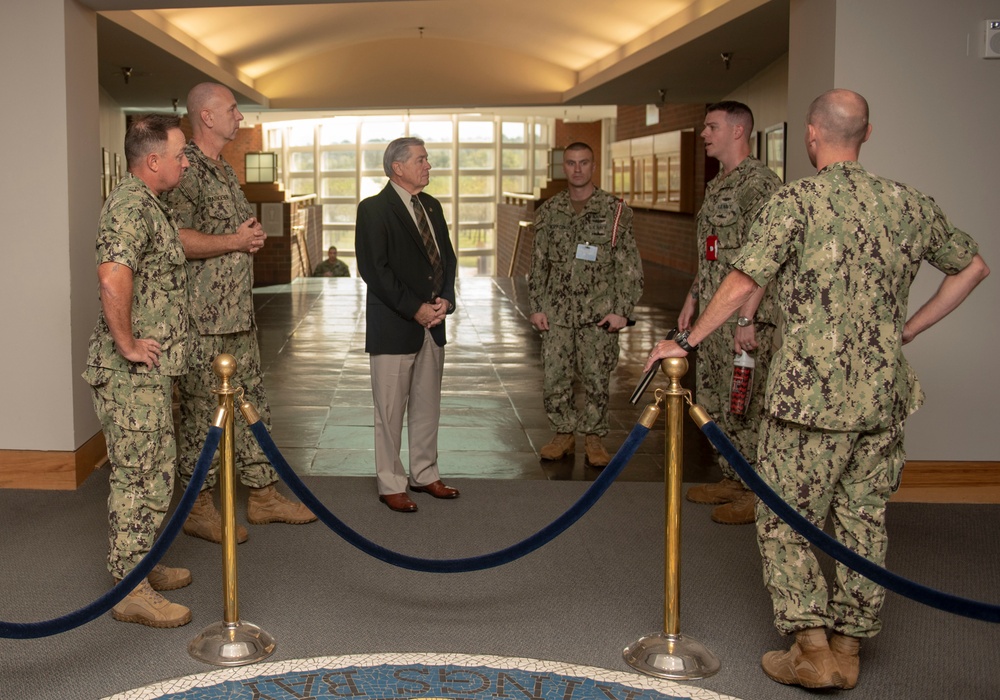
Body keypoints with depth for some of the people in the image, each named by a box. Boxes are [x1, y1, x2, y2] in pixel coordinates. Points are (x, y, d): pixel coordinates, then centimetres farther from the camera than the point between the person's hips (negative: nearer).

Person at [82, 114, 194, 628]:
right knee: (140, 477, -4)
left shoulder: (146, 204, 16)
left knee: (152, 471, 18)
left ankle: (139, 567, 30)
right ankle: (131, 590, 4)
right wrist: (127, 344, -26)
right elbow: (112, 277, -34)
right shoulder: (131, 206, -19)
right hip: (131, 374, -10)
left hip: (146, 372, 10)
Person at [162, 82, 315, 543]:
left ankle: (262, 495, 24)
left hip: (238, 313, 10)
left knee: (253, 403, 14)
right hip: (203, 319, -10)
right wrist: (235, 241, -15)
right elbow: (176, 238, -25)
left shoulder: (223, 170, 18)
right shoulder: (187, 168, -13)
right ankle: (197, 507, 9)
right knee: (203, 411, -1)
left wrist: (253, 237, 9)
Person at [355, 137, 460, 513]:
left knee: (427, 405, 13)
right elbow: (374, 269, -14)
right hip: (393, 326, -7)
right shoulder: (374, 209, -9)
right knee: (390, 409, 1)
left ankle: (424, 474, 25)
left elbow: (447, 257, 16)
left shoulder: (432, 206, 13)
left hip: (432, 323, 7)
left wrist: (445, 299, -2)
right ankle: (391, 485, 10)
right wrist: (415, 309, -16)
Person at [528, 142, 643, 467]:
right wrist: (536, 307, 5)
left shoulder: (614, 209, -1)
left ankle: (594, 438, 17)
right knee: (554, 378, 2)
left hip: (599, 313, -2)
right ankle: (564, 434, 19)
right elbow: (538, 264, 12)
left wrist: (621, 310, -8)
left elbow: (630, 266, -2)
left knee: (596, 379, 3)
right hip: (557, 312, 2)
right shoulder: (550, 211, 8)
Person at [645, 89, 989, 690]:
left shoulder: (798, 201, -9)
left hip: (813, 395, -5)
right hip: (884, 394, 5)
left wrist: (685, 341, -4)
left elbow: (742, 286, -14)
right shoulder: (909, 204, 8)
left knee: (786, 521, 6)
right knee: (863, 520, 13)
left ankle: (813, 649, 4)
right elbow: (973, 267, 18)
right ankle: (849, 646, 21)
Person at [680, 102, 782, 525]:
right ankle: (732, 480, 27)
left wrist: (746, 318, -23)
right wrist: (692, 299, 20)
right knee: (712, 401, 15)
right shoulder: (717, 185, 17)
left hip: (745, 315, -10)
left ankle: (758, 492, 7)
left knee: (743, 405, -4)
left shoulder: (760, 183, -14)